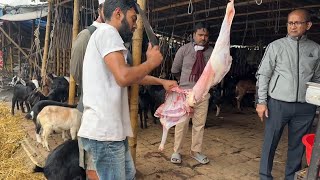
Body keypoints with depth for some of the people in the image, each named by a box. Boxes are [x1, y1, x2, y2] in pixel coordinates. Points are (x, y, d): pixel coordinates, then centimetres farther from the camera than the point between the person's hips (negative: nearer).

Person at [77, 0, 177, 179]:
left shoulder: (106, 35, 22)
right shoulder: (107, 32, -11)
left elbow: (130, 75, 28)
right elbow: (124, 77, -25)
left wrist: (161, 81, 26)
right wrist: (152, 62, -8)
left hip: (111, 129, 10)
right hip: (104, 131, -10)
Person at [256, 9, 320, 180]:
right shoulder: (276, 46, 0)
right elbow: (263, 74, -2)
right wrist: (261, 101, -7)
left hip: (305, 107, 3)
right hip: (278, 104, -2)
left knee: (297, 145, 12)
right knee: (270, 143, 4)